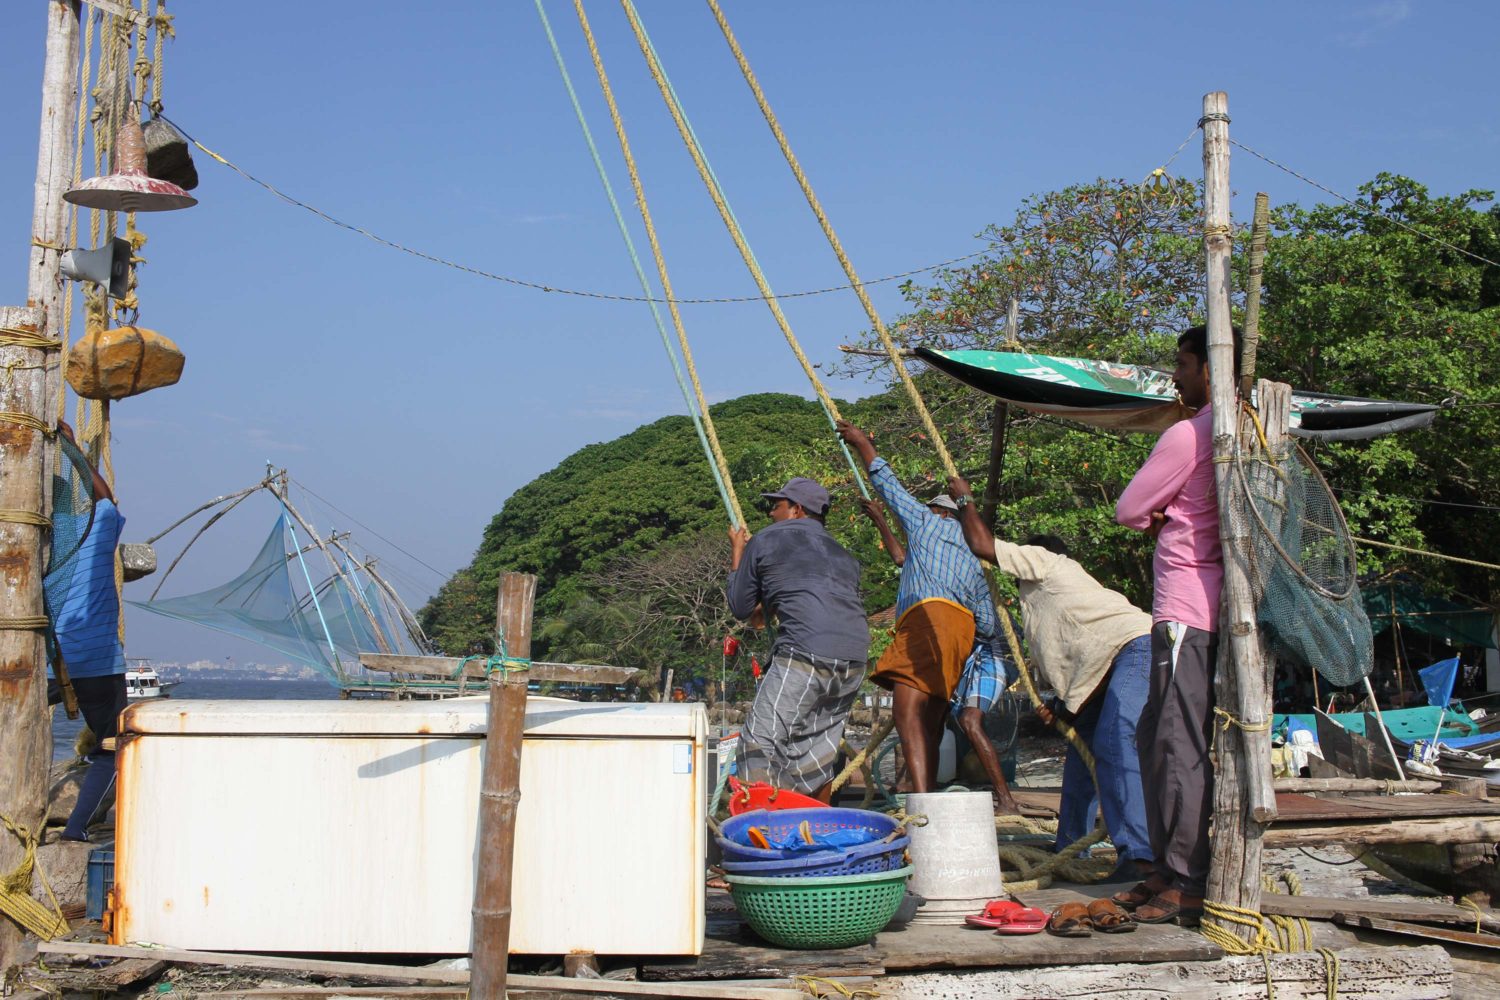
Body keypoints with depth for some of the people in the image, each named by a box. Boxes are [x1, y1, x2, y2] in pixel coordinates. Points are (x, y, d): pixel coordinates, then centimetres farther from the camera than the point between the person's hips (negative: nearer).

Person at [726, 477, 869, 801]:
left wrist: (737, 553, 31)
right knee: (819, 743, 19)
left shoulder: (765, 541, 12)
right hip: (855, 659, 7)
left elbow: (740, 609, 17)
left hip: (805, 655, -6)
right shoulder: (843, 555, 27)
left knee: (762, 741, -1)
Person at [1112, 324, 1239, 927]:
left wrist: (1153, 516, 11)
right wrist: (1167, 515, 5)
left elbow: (1127, 510, -8)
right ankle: (1168, 870, 20)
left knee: (1181, 744, -7)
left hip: (1186, 610, -10)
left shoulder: (1190, 434, -13)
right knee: (1156, 738, 15)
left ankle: (1188, 885, -4)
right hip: (1198, 607, 10)